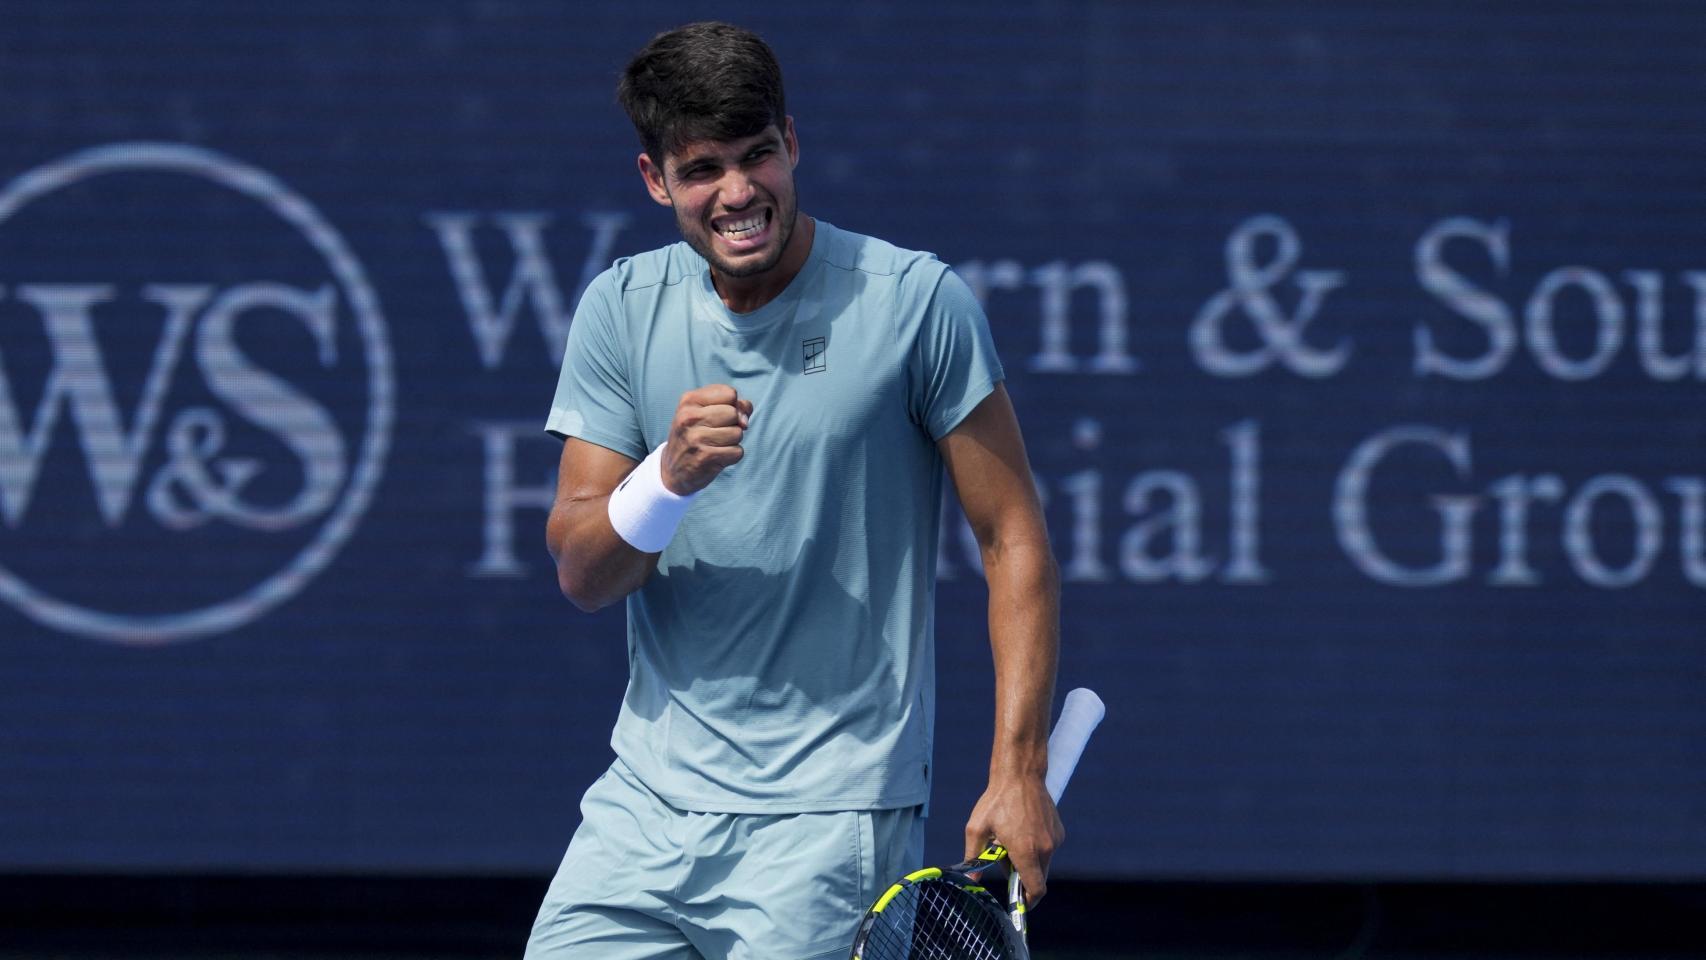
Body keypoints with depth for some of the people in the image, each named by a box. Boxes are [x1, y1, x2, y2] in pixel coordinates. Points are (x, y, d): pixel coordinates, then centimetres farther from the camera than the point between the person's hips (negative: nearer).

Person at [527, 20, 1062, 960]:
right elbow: (579, 573, 0)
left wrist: (1018, 772, -11)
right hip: (645, 803, 4)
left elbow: (1014, 543, -4)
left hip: (826, 820, -4)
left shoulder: (918, 301, -8)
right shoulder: (621, 308, 3)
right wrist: (670, 476, -21)